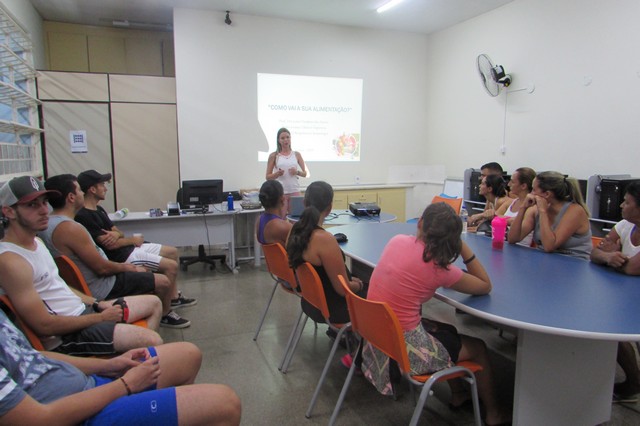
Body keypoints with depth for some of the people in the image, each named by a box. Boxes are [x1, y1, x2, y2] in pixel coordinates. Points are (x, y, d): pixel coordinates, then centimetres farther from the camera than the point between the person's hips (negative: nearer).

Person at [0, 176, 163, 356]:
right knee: (152, 341, -25)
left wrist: (97, 304, 6)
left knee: (153, 302, 16)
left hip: (83, 308, 10)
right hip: (65, 337, -10)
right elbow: (44, 326, -22)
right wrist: (101, 317, -14)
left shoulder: (36, 241, 10)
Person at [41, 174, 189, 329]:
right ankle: (165, 315, 25)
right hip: (99, 288, -11)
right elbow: (102, 268, -24)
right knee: (163, 282, -4)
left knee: (143, 272, 26)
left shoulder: (47, 223, 2)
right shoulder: (71, 228, -29)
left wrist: (121, 266, 11)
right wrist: (126, 267, -5)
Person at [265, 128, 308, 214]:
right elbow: (268, 177, 4)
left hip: (295, 191, 2)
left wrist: (297, 172, -9)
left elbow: (306, 174, 9)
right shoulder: (274, 156, 3)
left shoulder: (296, 154, 9)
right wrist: (277, 174, -14)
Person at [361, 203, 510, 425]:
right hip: (403, 347, -6)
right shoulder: (439, 269, -18)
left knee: (449, 331, 30)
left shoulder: (396, 241, -4)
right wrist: (463, 247, -9)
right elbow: (485, 286, -2)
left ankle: (458, 394, 49)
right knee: (478, 347, 19)